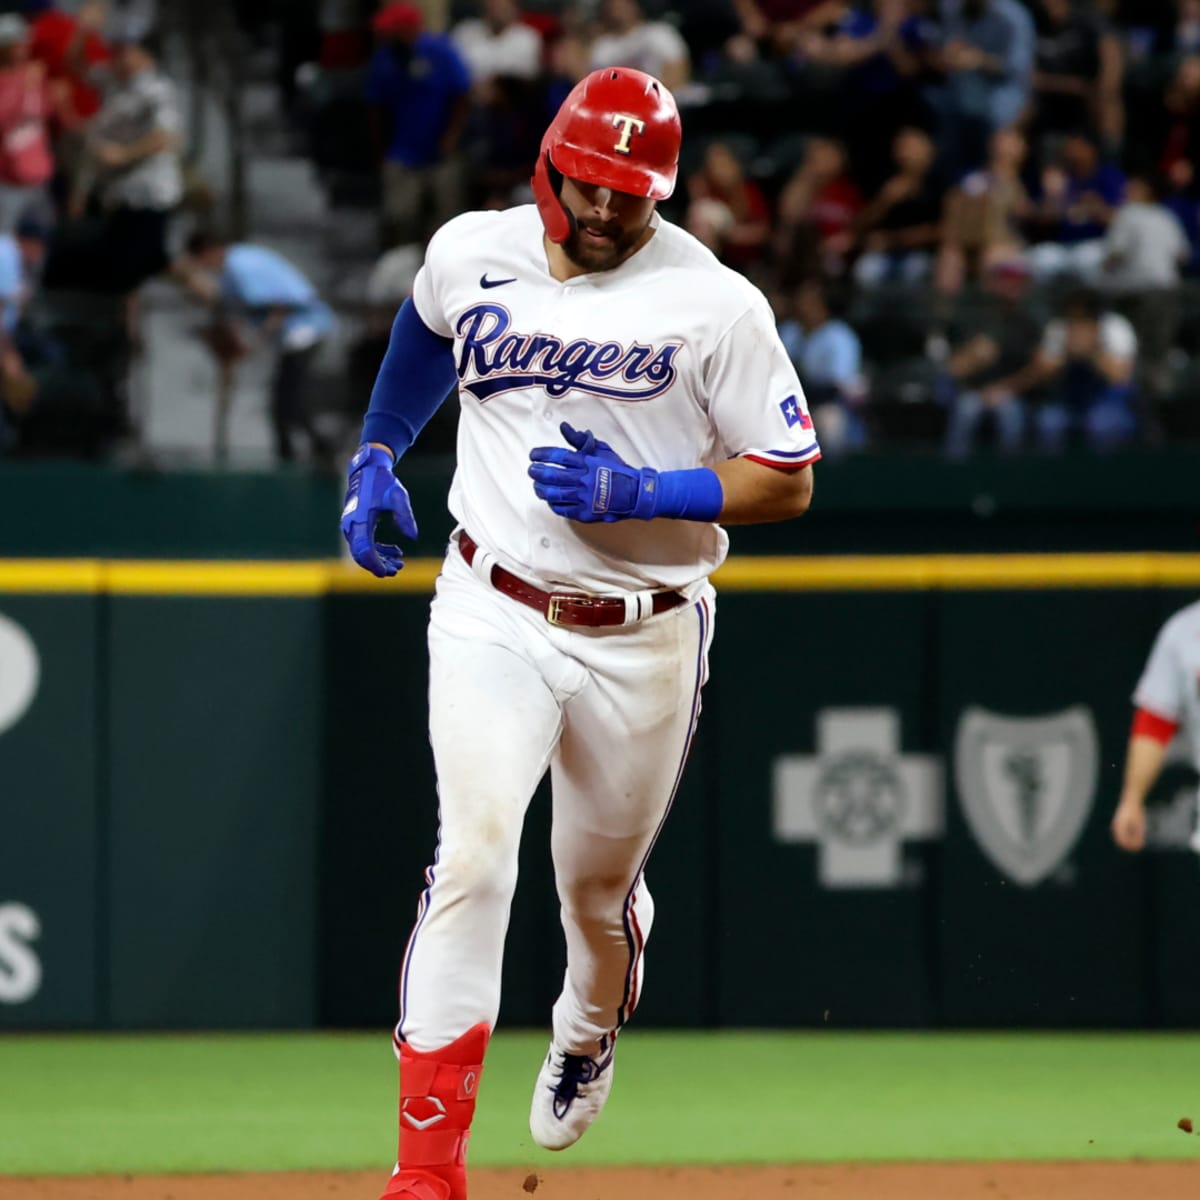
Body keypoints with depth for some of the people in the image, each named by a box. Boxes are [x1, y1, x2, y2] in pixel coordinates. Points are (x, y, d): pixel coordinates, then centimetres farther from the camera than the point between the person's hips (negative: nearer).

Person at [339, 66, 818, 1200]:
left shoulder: (713, 301, -11)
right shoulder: (471, 252, -1)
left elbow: (788, 479, -8)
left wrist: (635, 493, -21)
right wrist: (375, 456, 17)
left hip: (647, 634, 0)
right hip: (492, 615, 0)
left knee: (600, 884, 15)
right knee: (474, 856, -19)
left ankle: (587, 1034, 53)